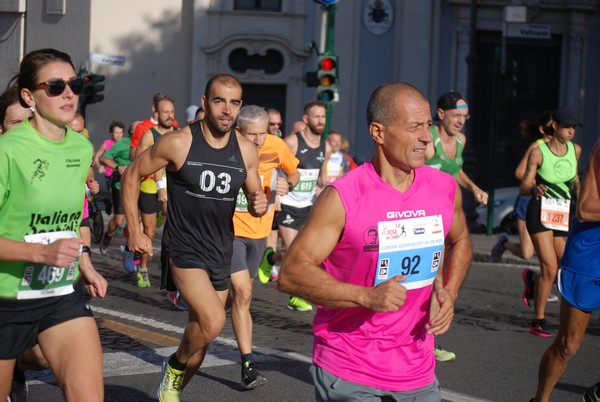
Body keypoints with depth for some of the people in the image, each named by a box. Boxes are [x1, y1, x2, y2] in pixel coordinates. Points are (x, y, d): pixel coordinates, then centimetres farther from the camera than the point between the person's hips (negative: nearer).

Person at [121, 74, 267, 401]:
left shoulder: (246, 151, 0)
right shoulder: (178, 143, -12)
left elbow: (254, 197, 13)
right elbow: (132, 175, -2)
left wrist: (258, 204, -12)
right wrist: (134, 230, -6)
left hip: (222, 253, 5)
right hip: (184, 249, -5)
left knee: (201, 332, 13)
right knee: (213, 322, -23)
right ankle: (174, 367, 6)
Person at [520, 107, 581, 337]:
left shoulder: (575, 150, 4)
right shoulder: (538, 152, -9)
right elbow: (523, 187, -10)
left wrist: (579, 195, 14)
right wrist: (534, 189, -30)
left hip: (564, 215, 5)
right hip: (541, 212, -5)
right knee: (550, 268, -14)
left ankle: (532, 279, 32)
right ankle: (538, 321, 0)